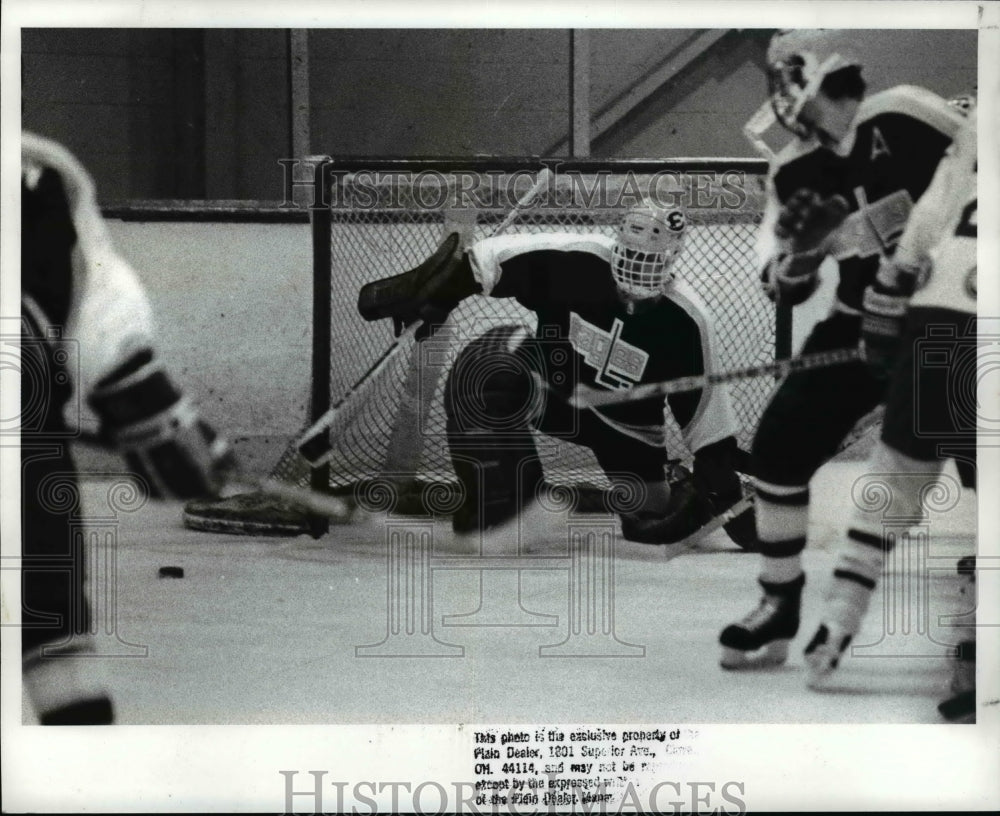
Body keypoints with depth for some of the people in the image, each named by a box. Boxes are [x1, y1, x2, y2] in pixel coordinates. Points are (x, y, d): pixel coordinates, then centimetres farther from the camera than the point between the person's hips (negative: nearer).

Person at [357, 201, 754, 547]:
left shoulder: (685, 321, -21)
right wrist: (435, 288, -32)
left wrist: (721, 478, -13)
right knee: (486, 371, -32)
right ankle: (493, 506, -20)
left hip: (625, 424, 1)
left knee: (657, 523, -4)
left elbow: (704, 406, -14)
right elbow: (495, 259, -21)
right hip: (554, 384, 0)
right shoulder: (575, 261, -24)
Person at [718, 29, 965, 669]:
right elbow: (786, 289, 5)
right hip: (865, 322, 6)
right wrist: (799, 247, -15)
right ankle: (779, 610, 16)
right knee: (780, 444, 0)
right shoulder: (797, 173, 1)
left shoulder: (904, 122, -17)